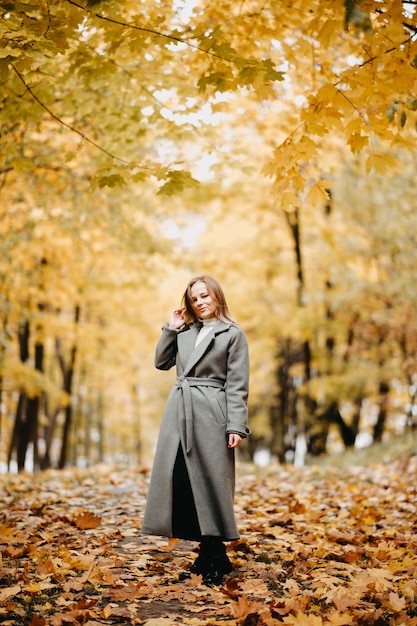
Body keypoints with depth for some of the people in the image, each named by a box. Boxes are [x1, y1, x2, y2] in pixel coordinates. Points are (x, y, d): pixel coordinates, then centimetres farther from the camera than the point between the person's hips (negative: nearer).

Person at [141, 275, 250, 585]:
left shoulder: (233, 334, -2)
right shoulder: (185, 331, 15)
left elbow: (237, 385, -6)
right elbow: (162, 362, 16)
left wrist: (236, 426, -13)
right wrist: (171, 329, 8)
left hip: (210, 414, -6)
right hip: (179, 412, 6)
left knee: (210, 483, -3)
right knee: (181, 483, 4)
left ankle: (216, 559, 9)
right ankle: (207, 556, 15)